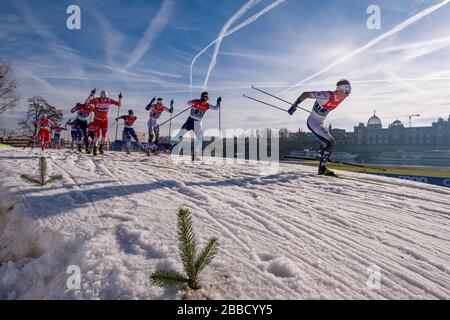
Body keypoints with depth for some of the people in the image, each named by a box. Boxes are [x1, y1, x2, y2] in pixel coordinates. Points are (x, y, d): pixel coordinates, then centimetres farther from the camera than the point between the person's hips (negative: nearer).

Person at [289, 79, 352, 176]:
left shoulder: (341, 98, -5)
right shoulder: (327, 95, -30)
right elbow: (305, 94, -25)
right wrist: (294, 106, -22)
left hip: (321, 123, 9)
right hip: (313, 123, -9)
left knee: (327, 143, 22)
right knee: (331, 143, -13)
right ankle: (322, 168, -2)